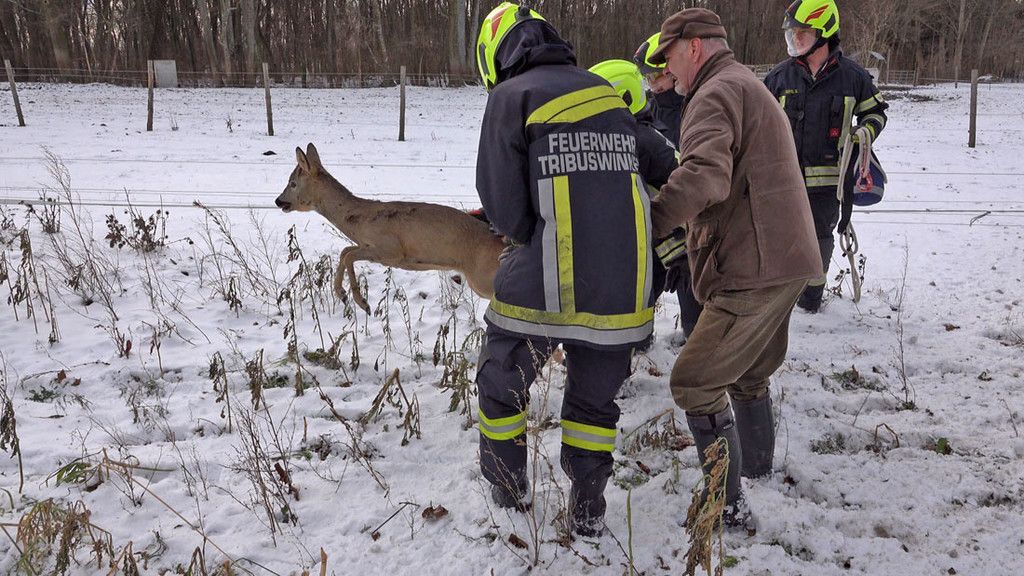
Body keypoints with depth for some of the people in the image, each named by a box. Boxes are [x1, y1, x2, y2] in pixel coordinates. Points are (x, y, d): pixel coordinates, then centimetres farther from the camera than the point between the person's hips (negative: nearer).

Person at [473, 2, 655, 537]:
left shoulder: (511, 97, -4)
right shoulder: (609, 95, 12)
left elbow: (504, 206, -9)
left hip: (543, 286, -4)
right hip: (623, 287, 5)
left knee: (502, 384, 20)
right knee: (594, 400, 21)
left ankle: (508, 487, 36)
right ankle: (588, 508, 30)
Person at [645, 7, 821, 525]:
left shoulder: (715, 94, -12)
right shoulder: (754, 89, 23)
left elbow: (704, 177, -31)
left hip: (753, 269, -11)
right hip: (785, 260, 11)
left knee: (694, 383, -5)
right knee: (749, 373, 27)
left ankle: (727, 505, 0)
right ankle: (756, 463, 45)